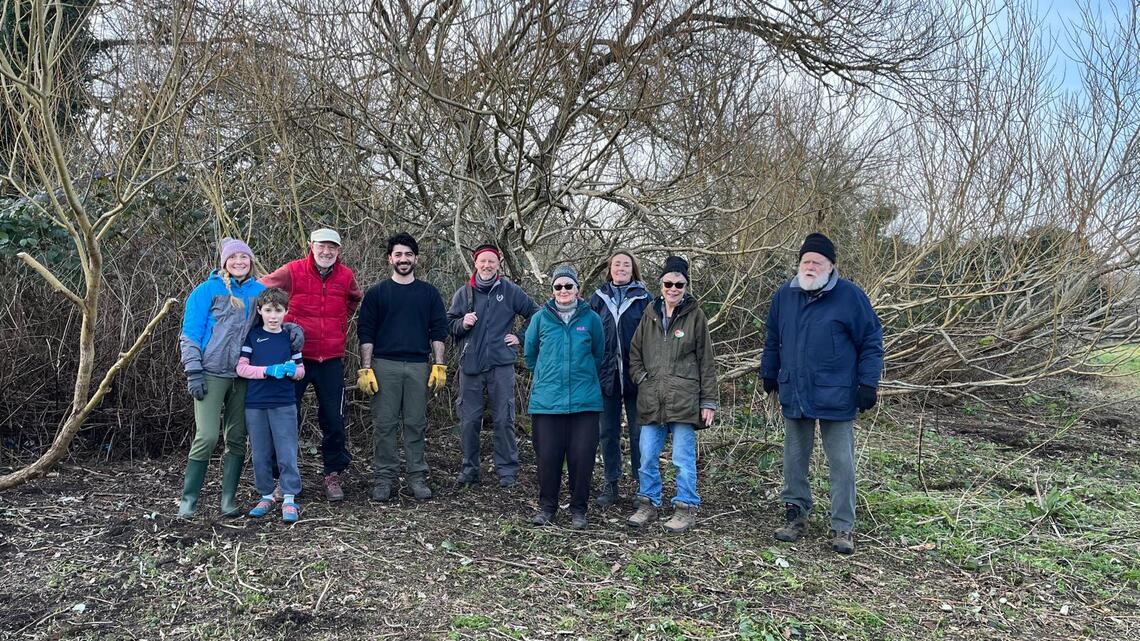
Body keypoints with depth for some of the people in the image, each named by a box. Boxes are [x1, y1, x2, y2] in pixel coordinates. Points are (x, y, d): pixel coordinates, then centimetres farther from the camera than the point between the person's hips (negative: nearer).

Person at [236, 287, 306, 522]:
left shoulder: (291, 337, 7)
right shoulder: (252, 335, 3)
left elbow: (300, 370, 11)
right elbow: (241, 367, -3)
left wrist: (292, 370, -12)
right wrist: (268, 370, -16)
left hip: (284, 404, 0)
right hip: (255, 404, 0)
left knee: (287, 454, -3)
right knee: (260, 455, 9)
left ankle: (289, 499, 5)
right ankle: (266, 496, 23)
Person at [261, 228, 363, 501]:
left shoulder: (346, 276, 3)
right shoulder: (292, 271, -7)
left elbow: (355, 299, 25)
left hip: (332, 359, 2)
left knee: (334, 420, 4)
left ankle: (334, 475, 19)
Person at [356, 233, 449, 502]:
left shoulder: (429, 293, 10)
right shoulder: (377, 292, 7)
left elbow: (438, 331, 9)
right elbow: (365, 333, 4)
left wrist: (439, 366, 0)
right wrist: (366, 369, -4)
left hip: (419, 366, 1)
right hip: (384, 365, -1)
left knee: (416, 424, 5)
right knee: (384, 424, 1)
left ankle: (417, 477, 13)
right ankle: (384, 477, 10)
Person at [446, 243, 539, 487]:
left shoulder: (510, 291, 5)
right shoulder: (464, 293, 9)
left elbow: (536, 314, 11)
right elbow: (448, 324, 10)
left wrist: (521, 337, 5)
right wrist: (462, 323, -10)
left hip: (501, 365, -1)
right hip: (470, 365, 2)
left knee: (504, 419, 0)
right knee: (469, 420, 5)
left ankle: (507, 469, 10)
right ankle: (470, 468, 17)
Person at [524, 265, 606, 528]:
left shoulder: (591, 318, 2)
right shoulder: (541, 318, 3)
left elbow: (599, 355, 14)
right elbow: (529, 354, 15)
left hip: (584, 400, 0)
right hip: (547, 400, 0)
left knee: (582, 456, 1)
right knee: (548, 456, 3)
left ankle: (578, 509, 17)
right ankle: (547, 507, 20)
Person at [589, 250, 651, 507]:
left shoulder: (643, 298, 4)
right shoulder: (599, 298, 10)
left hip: (635, 374, -2)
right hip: (606, 375, 2)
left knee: (639, 431, 2)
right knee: (607, 431, 8)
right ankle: (610, 484, 18)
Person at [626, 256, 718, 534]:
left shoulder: (695, 316, 1)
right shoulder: (650, 313, 10)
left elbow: (707, 362, 1)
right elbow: (634, 352, 19)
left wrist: (708, 402, -2)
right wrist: (641, 377, 3)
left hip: (684, 401, -3)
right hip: (651, 401, 4)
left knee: (683, 459, 2)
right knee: (647, 457, 8)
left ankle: (686, 508, 14)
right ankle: (648, 504, 22)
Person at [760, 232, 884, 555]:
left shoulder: (850, 296, -8)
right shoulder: (784, 295, 5)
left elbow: (871, 340, -5)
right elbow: (773, 340, 17)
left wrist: (868, 383, -10)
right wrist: (768, 373, 19)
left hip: (836, 396, -4)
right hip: (794, 394, 4)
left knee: (841, 463, 3)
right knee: (795, 458, 13)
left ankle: (842, 527, 12)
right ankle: (796, 514, 26)